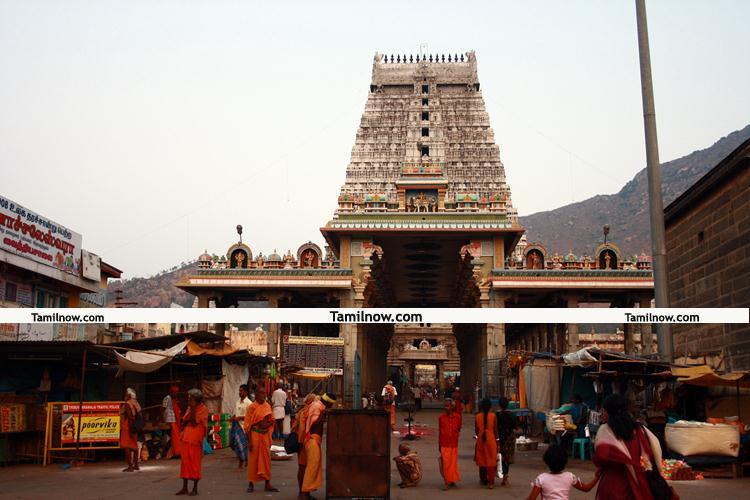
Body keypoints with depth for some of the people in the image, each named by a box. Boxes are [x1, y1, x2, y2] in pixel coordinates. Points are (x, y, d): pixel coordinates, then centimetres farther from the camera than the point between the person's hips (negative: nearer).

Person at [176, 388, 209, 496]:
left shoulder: (203, 409, -8)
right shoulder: (190, 408, 14)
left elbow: (194, 422, -16)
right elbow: (184, 422, 12)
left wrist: (193, 409, -15)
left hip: (195, 440, -7)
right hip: (185, 438, 7)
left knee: (195, 463, -1)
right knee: (185, 463, 7)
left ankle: (195, 488, 7)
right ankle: (184, 488, 14)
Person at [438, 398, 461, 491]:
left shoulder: (457, 417, -2)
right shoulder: (441, 417, -2)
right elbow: (439, 431, 4)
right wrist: (439, 445, 6)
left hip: (454, 444, 1)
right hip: (444, 444, -1)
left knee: (453, 462, 8)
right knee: (445, 463, -5)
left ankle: (452, 480, 22)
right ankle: (446, 482, 0)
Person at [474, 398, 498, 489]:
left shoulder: (477, 416, -3)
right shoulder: (493, 416, -8)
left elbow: (476, 431, 3)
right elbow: (495, 429, -5)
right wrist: (496, 439, 8)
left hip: (480, 440, 2)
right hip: (491, 439, -2)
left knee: (482, 460, 14)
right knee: (491, 460, 3)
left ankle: (483, 480, 25)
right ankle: (491, 481, -2)